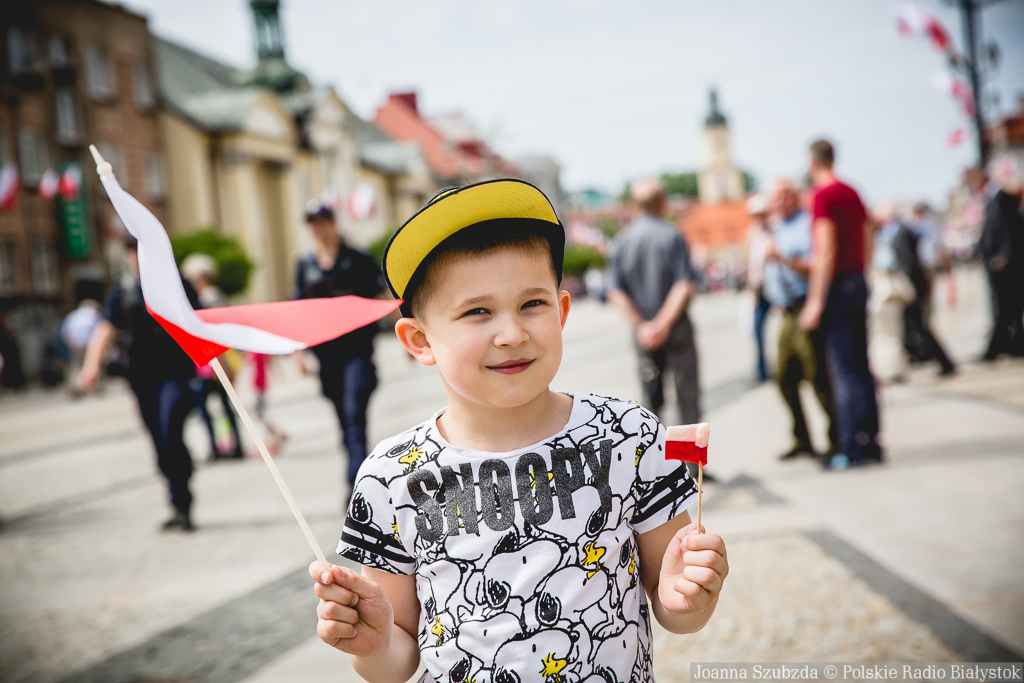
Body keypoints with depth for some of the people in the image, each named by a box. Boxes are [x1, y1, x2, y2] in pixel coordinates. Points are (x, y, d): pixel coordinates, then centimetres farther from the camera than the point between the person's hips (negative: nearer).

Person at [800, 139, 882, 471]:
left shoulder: (824, 196, -12)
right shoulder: (853, 193, 14)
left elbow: (826, 253, -18)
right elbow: (867, 246, 17)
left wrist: (816, 301, -17)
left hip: (837, 285, -8)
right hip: (859, 282, 8)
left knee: (843, 369, -6)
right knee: (860, 366, 12)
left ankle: (852, 448, -4)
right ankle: (870, 442, 17)